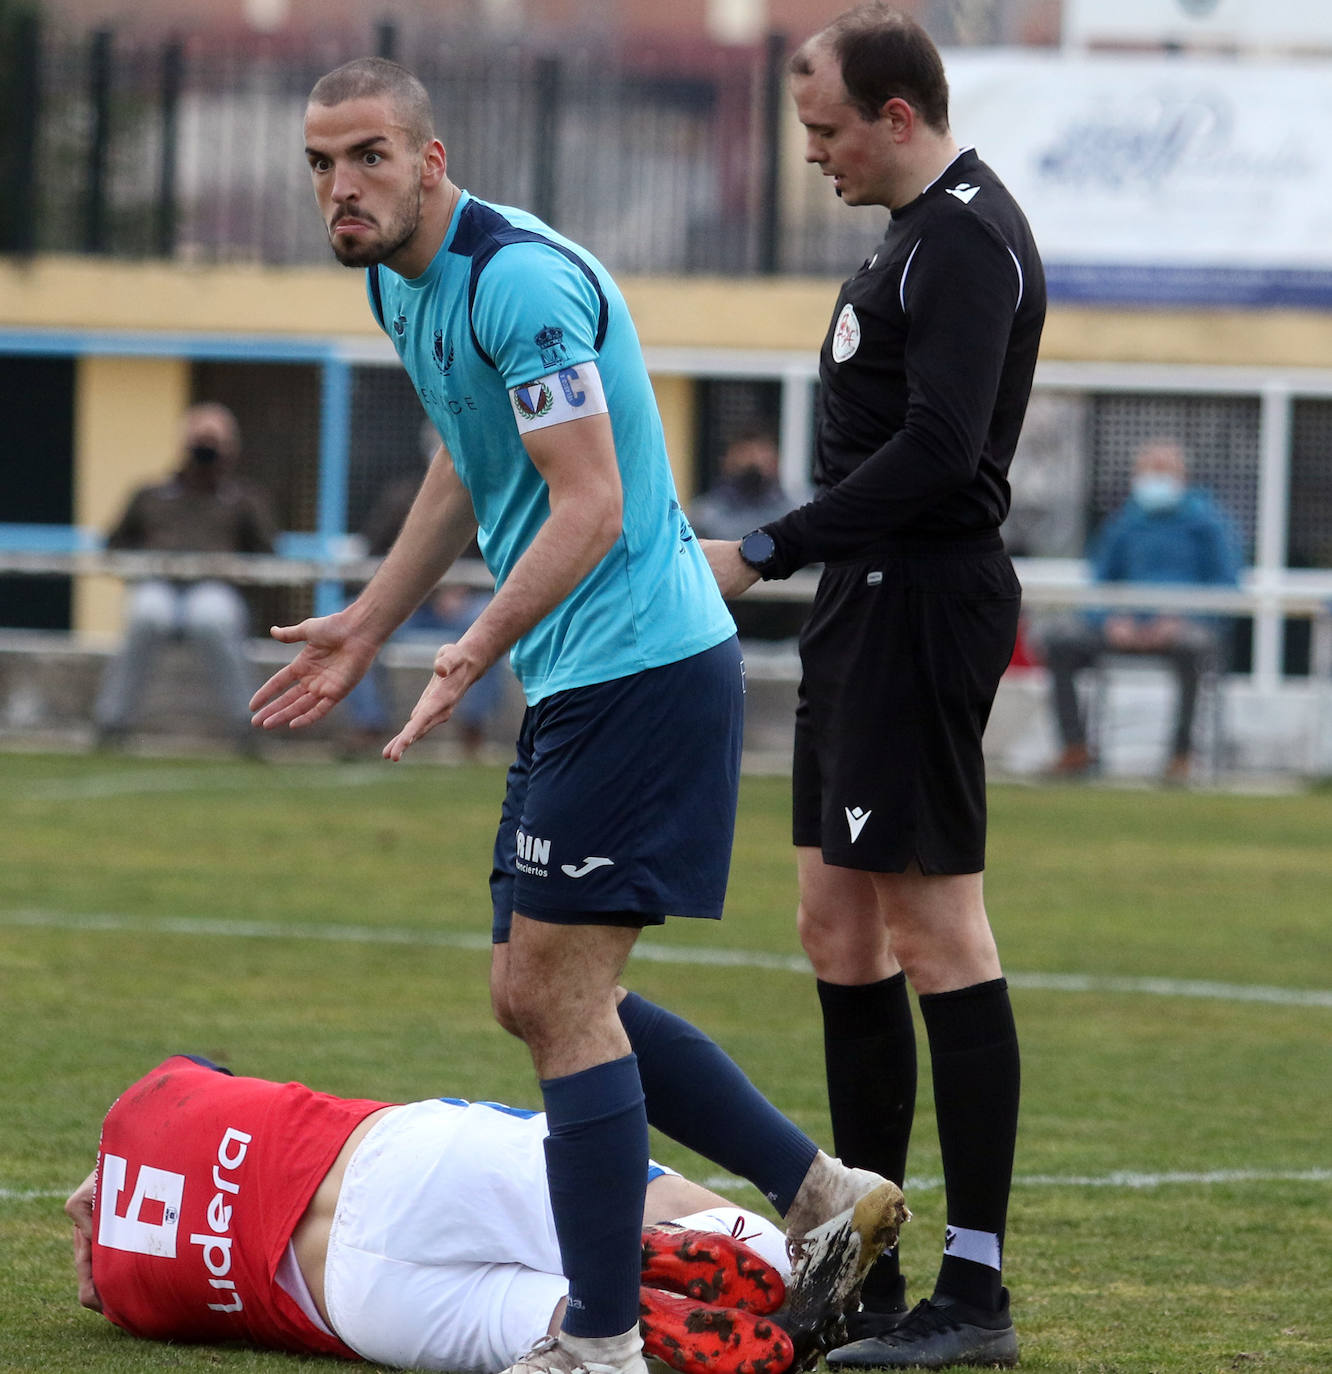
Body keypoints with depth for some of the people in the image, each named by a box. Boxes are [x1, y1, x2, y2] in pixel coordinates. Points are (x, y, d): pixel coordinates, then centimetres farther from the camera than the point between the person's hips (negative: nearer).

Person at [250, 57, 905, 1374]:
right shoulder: (399, 281, 12)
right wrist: (364, 626, 30)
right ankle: (817, 1190, 19)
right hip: (578, 676, 10)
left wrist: (481, 645, -34)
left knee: (557, 988, -10)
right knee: (534, 994, 11)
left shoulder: (520, 279, -19)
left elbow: (589, 507, -24)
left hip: (637, 665, -10)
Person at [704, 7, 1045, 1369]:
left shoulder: (964, 239, -15)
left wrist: (766, 553, -20)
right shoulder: (921, 228, 18)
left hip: (920, 604, -11)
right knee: (840, 931, 12)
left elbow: (936, 453, -24)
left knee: (934, 929, -9)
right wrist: (796, 560, 18)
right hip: (871, 606, 11)